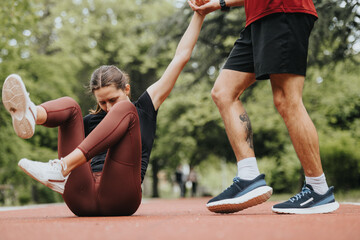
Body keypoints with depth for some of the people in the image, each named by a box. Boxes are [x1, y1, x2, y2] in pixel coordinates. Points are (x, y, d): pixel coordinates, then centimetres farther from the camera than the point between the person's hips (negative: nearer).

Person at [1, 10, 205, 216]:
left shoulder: (143, 110, 20)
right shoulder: (91, 122, 29)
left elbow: (181, 57, 19)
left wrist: (199, 15, 19)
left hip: (119, 200, -3)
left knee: (124, 110, -17)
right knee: (69, 105, -2)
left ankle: (62, 169, -37)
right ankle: (30, 114, -42)